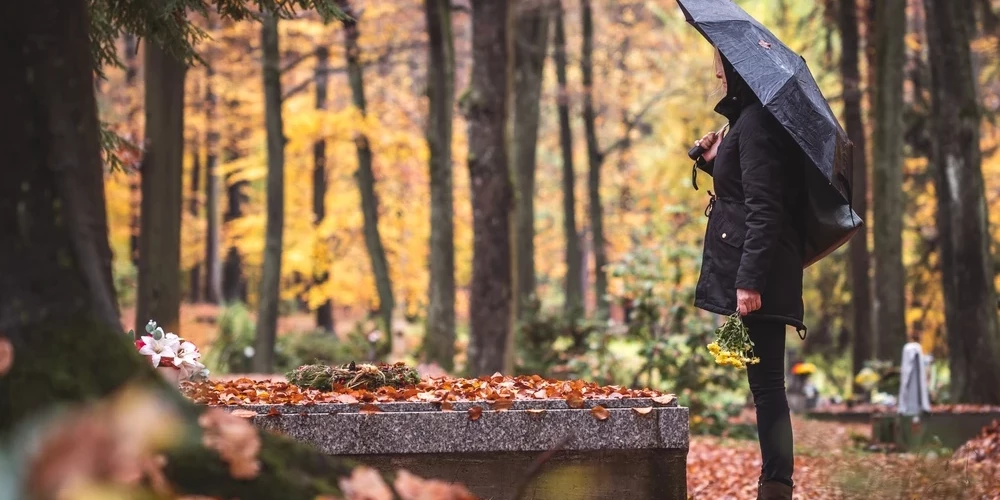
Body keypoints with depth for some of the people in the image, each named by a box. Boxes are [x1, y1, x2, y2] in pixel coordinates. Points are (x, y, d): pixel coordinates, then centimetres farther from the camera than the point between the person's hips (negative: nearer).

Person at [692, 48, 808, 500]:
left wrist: (749, 279, -25)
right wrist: (714, 160, 11)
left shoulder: (755, 123, -13)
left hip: (759, 274, -10)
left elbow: (763, 209, -20)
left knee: (765, 381, -8)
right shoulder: (750, 119, 17)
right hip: (755, 272, 10)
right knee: (765, 381, 11)